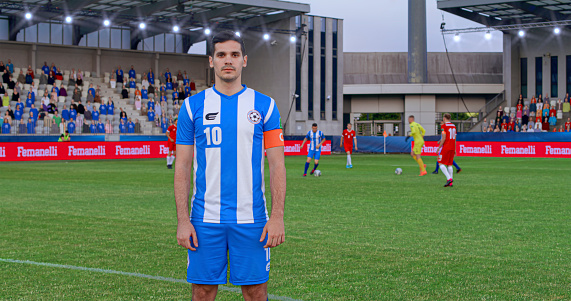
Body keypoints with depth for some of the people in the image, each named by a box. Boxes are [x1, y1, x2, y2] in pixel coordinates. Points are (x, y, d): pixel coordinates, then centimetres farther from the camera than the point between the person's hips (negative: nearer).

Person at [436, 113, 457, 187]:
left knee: (441, 163, -2)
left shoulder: (444, 126, -8)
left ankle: (449, 178, -19)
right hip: (452, 148, 7)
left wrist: (438, 148, -9)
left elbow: (444, 138, -14)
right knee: (449, 164, 10)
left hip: (445, 148, -7)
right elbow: (455, 139, 17)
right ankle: (450, 182, 5)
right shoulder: (453, 126, 14)